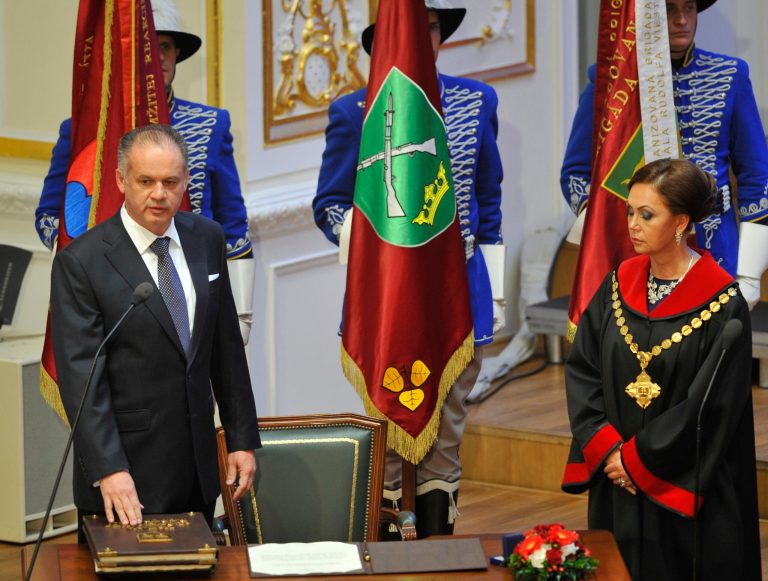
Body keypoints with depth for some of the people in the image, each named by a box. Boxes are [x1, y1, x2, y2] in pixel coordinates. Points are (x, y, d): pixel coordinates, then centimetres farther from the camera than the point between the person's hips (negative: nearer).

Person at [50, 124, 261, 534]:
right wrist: (108, 470, -24)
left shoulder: (207, 239, 5)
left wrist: (242, 438, 9)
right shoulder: (80, 262, -12)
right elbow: (80, 377, -17)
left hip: (198, 469, 5)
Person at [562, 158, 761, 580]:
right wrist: (606, 447, -10)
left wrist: (637, 459, -13)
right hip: (616, 478, 5)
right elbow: (581, 369, 3)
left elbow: (710, 407, -16)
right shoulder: (620, 284, 2)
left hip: (686, 488, -5)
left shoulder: (722, 304, -14)